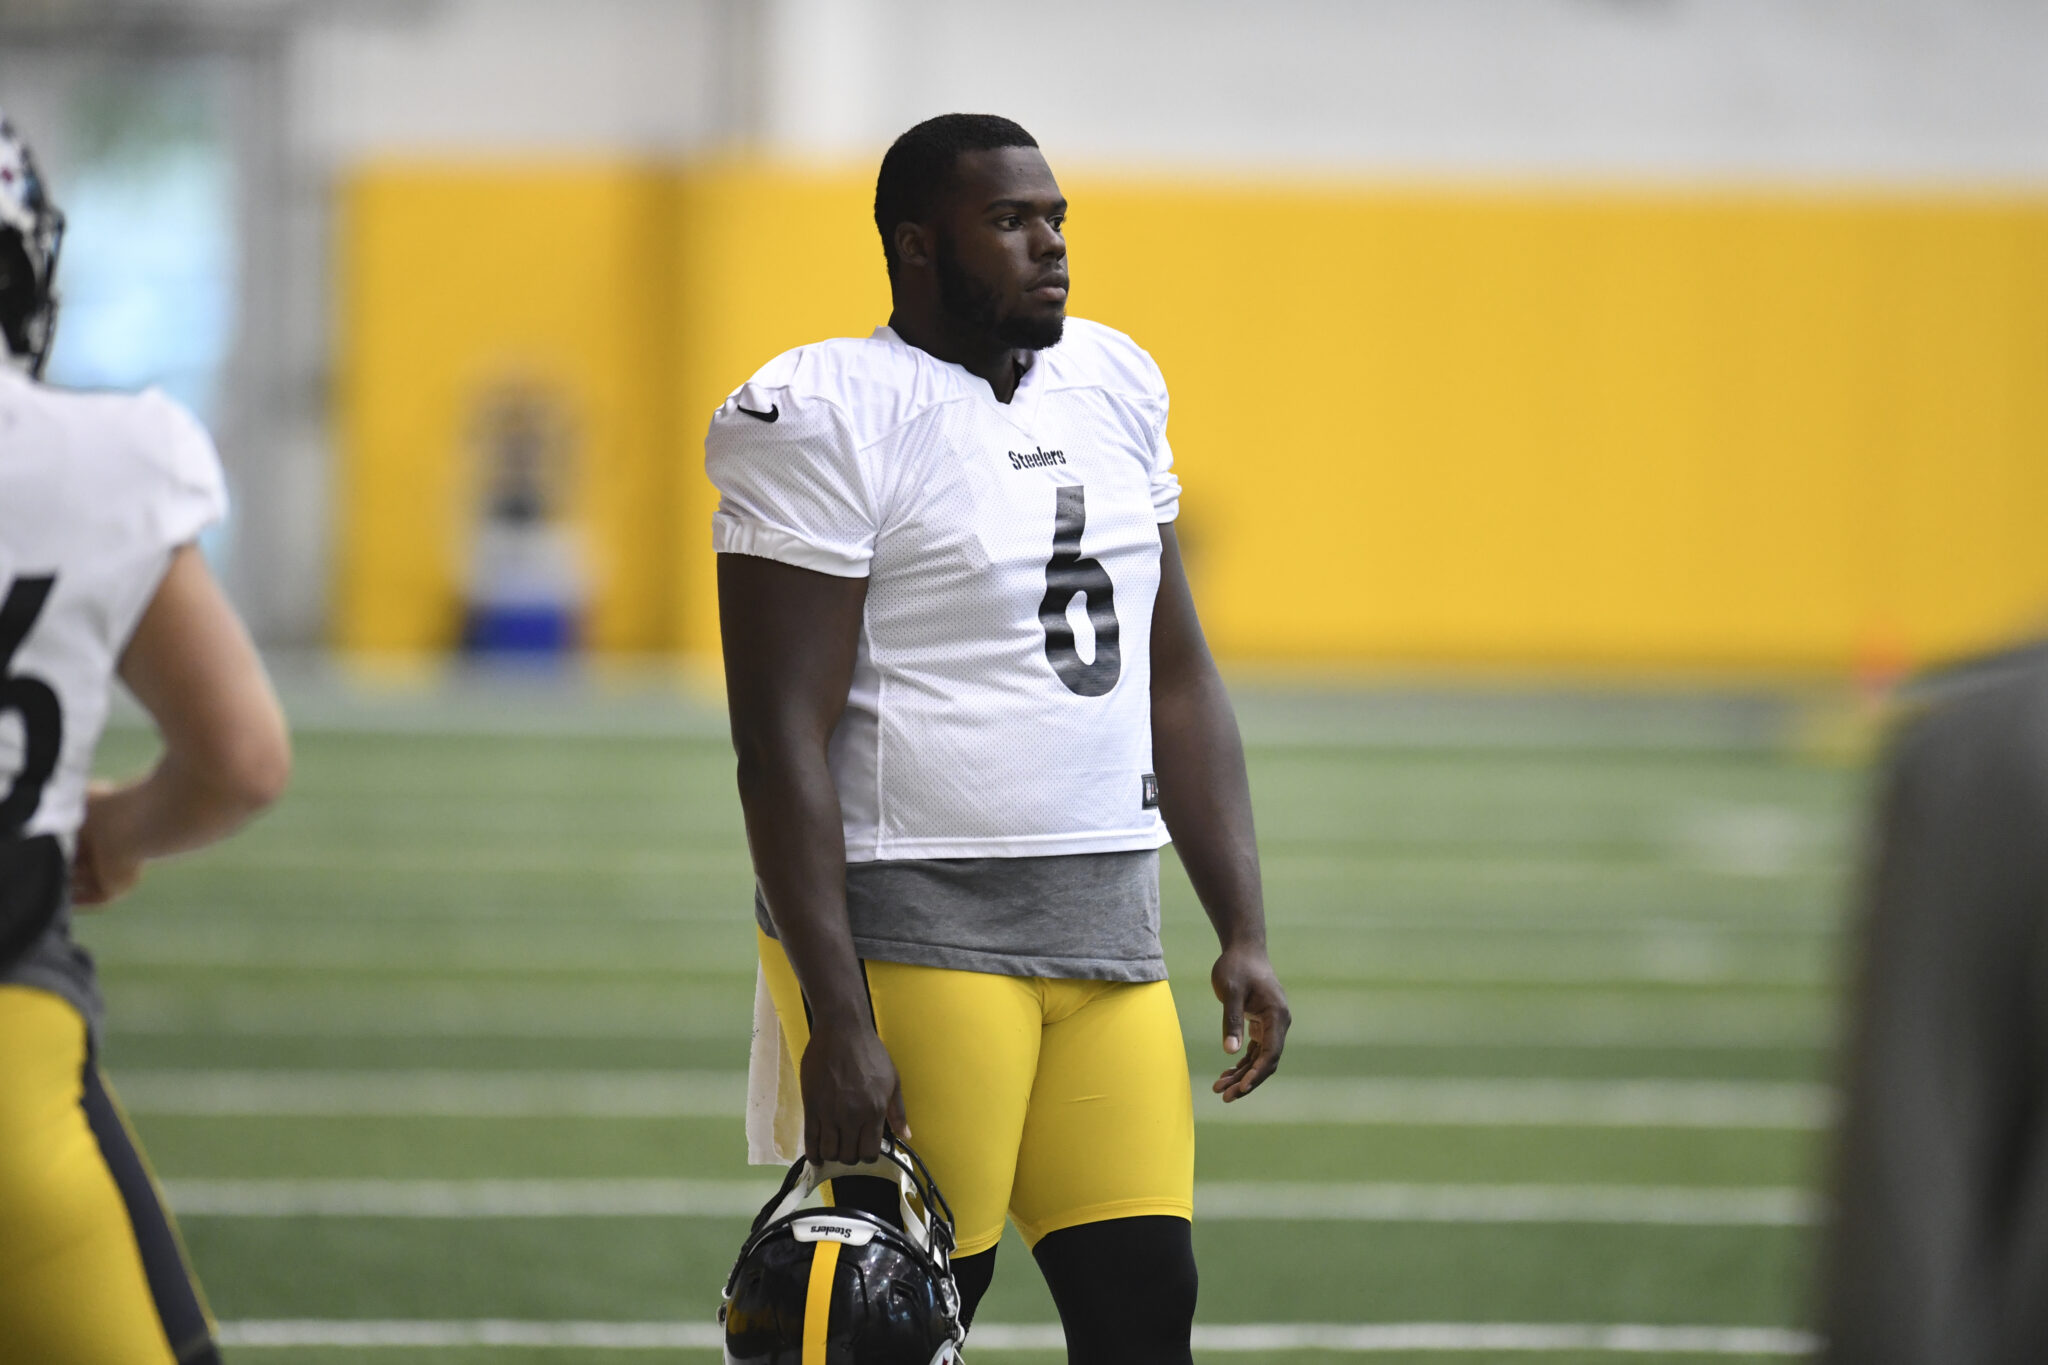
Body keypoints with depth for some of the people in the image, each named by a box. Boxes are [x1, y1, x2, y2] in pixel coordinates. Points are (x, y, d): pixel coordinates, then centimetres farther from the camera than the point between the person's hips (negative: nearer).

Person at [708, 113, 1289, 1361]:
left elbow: (1180, 682, 19)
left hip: (1107, 928, 7)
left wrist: (1244, 930, 11)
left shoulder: (1111, 388, 14)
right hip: (912, 925, -7)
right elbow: (783, 739, -14)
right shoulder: (834, 422, -9)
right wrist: (834, 1018, -20)